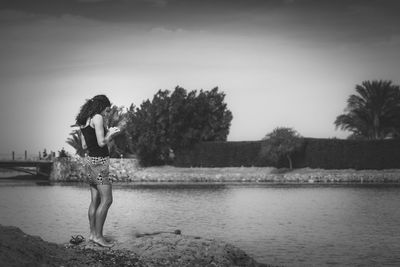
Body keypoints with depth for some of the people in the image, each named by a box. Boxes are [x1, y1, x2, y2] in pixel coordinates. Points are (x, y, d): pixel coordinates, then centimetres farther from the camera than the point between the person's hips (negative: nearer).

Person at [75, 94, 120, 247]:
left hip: (90, 160, 9)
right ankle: (98, 236, -7)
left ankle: (92, 234, 13)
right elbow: (102, 142, -19)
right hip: (99, 162, -9)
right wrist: (110, 134, 1)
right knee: (106, 200, -6)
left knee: (95, 200, 12)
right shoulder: (97, 118, -13)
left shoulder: (83, 121, 13)